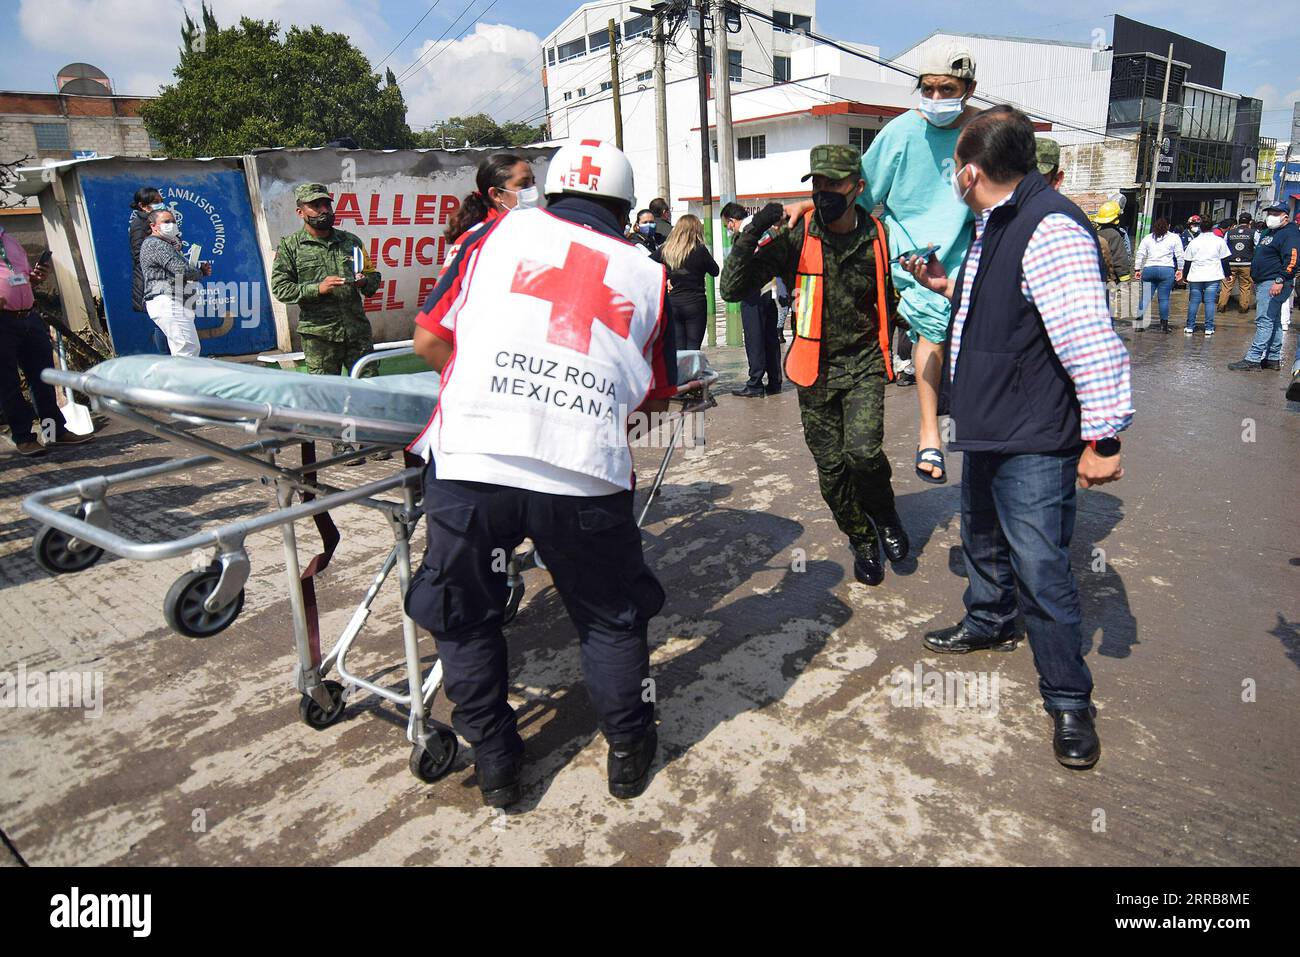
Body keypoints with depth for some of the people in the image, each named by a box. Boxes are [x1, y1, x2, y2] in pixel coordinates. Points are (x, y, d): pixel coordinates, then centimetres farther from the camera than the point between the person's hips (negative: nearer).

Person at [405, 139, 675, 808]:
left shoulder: (504, 231, 14)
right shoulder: (646, 275, 16)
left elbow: (429, 338, 14)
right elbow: (657, 397, 22)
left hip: (469, 460, 0)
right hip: (583, 476, 1)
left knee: (465, 616, 21)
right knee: (611, 617, 22)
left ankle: (494, 764, 34)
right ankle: (628, 752, 37)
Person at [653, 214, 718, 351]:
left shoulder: (665, 249, 1)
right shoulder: (700, 250, -8)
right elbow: (715, 271, 3)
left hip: (671, 303, 3)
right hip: (695, 303, -3)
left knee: (677, 348, 9)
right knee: (693, 348, 1)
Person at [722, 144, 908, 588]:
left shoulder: (878, 239, -2)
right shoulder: (796, 237, -7)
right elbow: (733, 289, -13)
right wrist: (751, 234, -23)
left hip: (863, 363, 0)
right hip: (815, 369, 0)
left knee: (863, 452, -21)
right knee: (831, 469, 5)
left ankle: (884, 514, 13)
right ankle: (862, 542, 29)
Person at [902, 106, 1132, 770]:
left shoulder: (1050, 228, -22)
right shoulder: (993, 225, 11)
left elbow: (1092, 342, -27)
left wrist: (1103, 438, -25)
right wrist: (945, 286, 19)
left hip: (1034, 441, -10)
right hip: (989, 428, 10)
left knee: (1039, 567, -5)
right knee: (982, 536, 25)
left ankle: (1069, 701, 12)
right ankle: (990, 622, 49)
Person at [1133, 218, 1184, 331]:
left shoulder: (1147, 238, 13)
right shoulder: (1174, 237, 8)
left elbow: (1140, 255, 9)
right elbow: (1179, 255, 5)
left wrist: (1137, 269, 12)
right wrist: (1180, 270, 9)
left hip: (1148, 270, 2)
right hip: (1167, 270, -2)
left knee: (1145, 297, 2)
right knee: (1164, 298, 0)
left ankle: (1139, 323, -4)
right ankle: (1164, 325, 1)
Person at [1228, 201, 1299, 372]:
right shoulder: (1268, 232, 19)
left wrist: (1280, 280, -28)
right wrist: (1255, 277, 26)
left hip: (1274, 284, -11)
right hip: (1263, 282, 11)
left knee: (1265, 320, -13)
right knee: (1274, 321, 14)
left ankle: (1253, 359, -16)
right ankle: (1274, 358, 20)